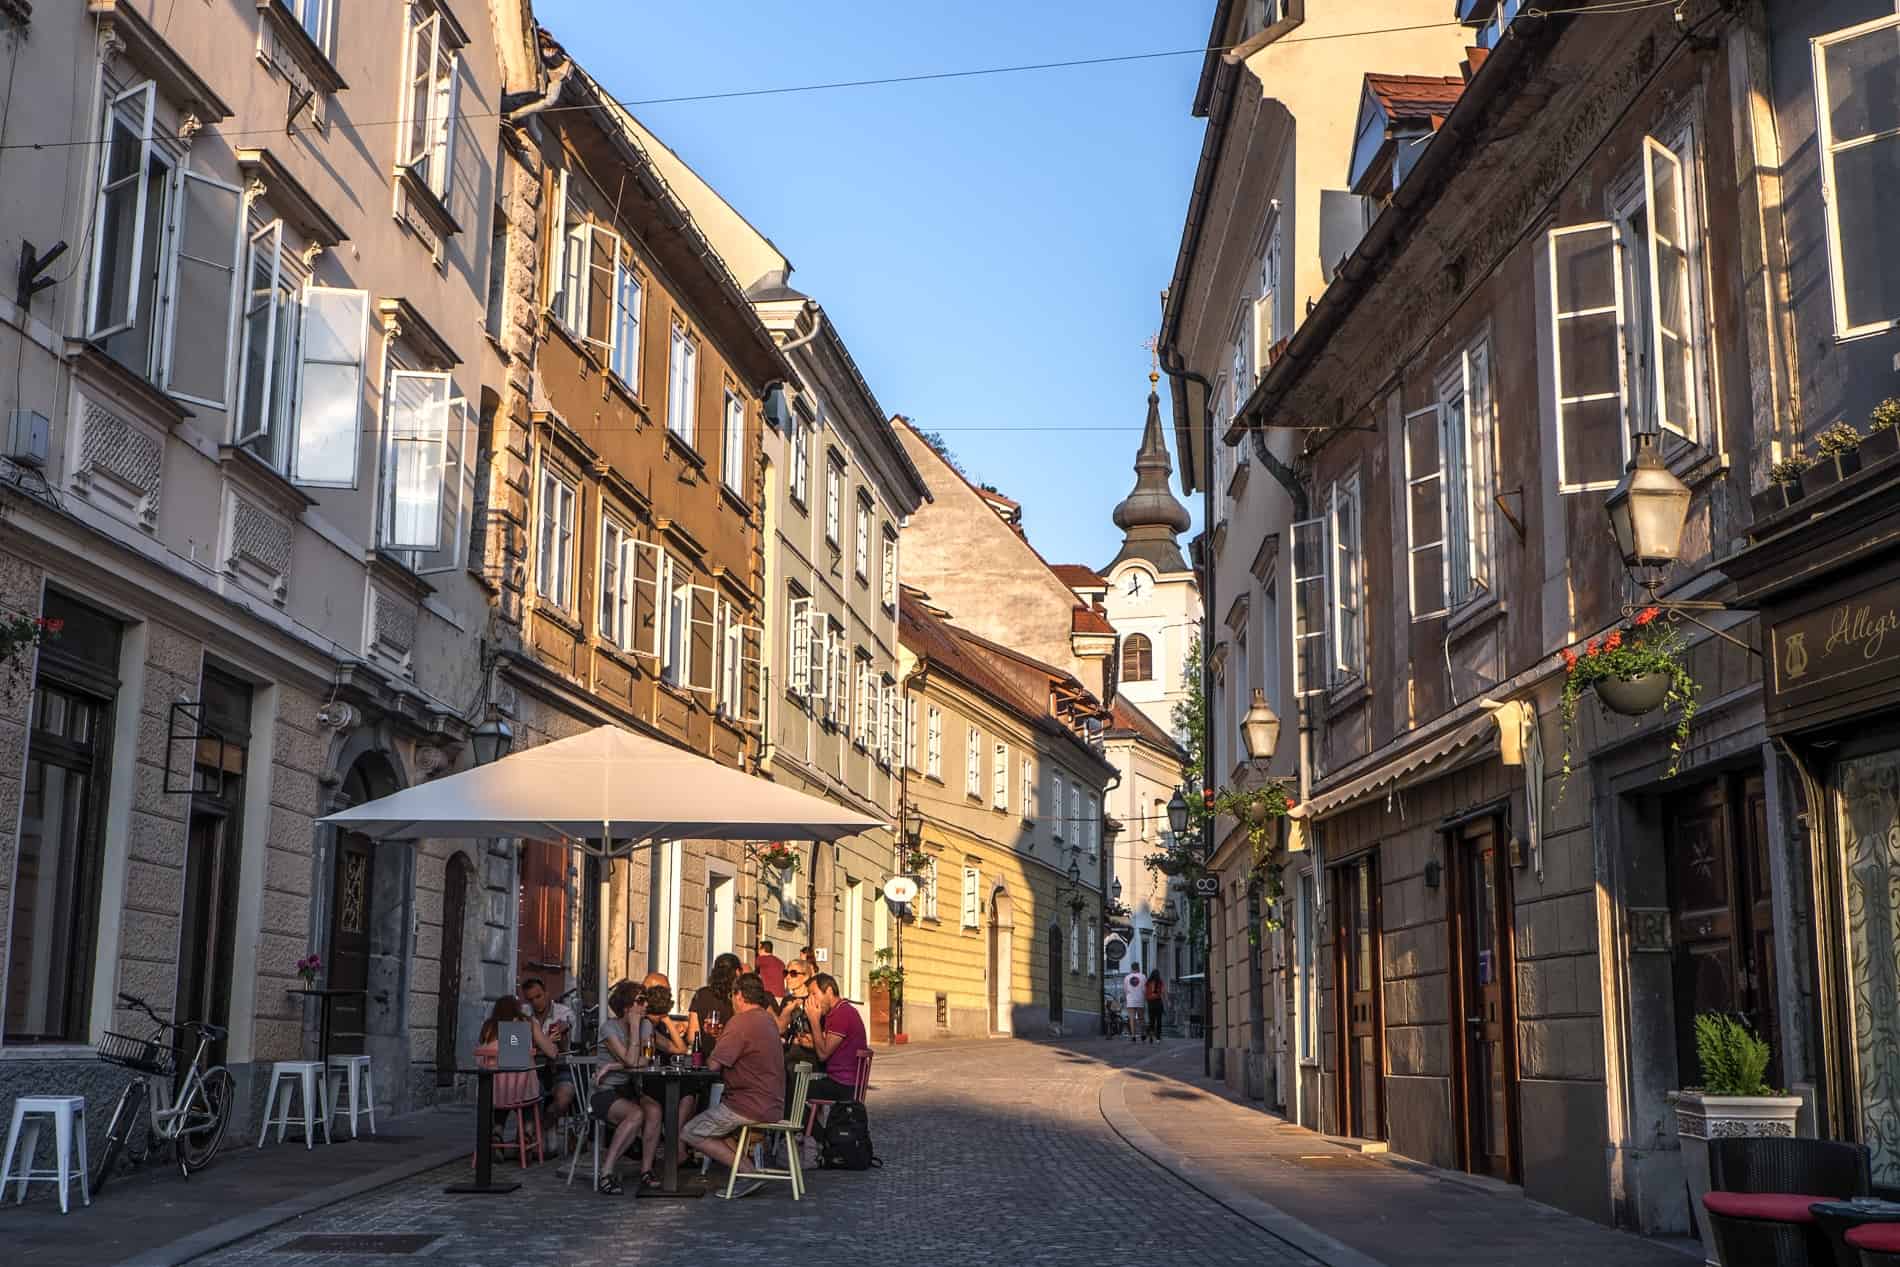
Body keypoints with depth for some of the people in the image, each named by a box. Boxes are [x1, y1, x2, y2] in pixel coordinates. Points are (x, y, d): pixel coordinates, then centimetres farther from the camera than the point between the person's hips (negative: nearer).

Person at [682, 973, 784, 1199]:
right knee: (713, 1122, 25)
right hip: (772, 1105, 10)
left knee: (690, 1133, -2)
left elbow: (714, 1064, -16)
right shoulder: (768, 1019, 13)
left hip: (751, 1106, -10)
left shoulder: (741, 1022, -17)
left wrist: (715, 1047, 4)